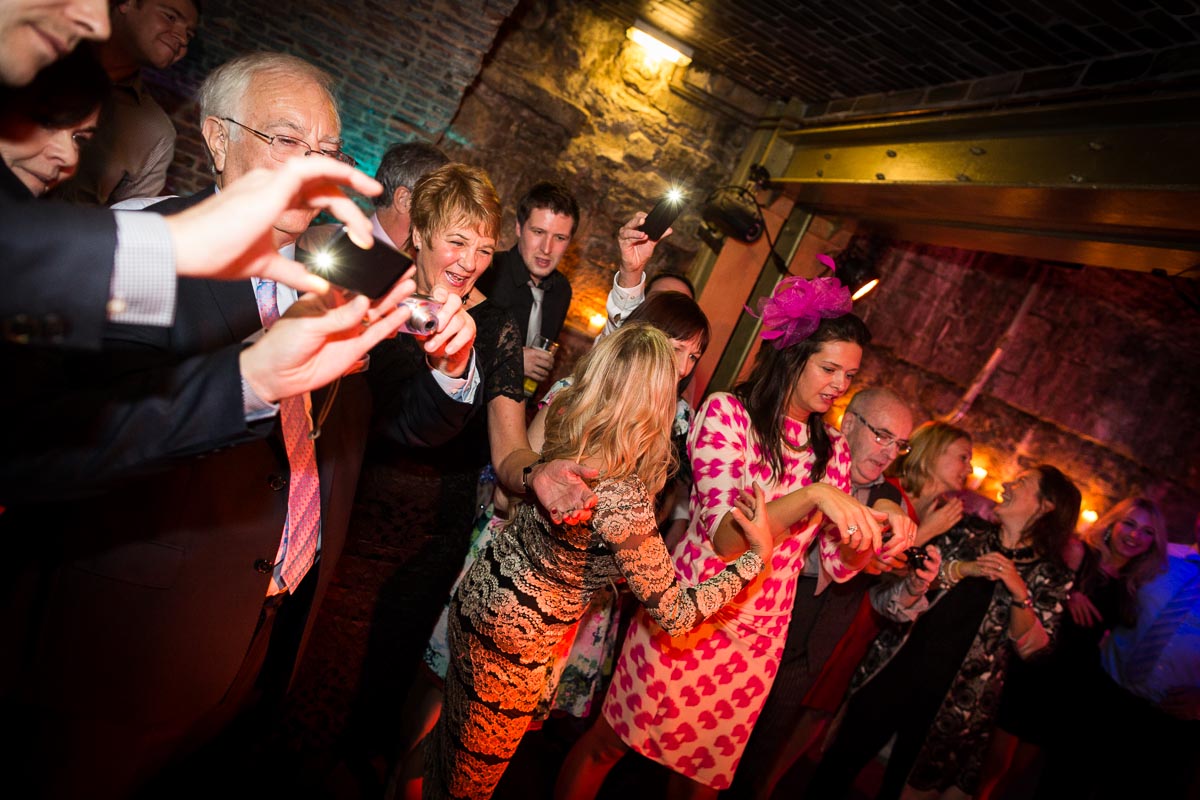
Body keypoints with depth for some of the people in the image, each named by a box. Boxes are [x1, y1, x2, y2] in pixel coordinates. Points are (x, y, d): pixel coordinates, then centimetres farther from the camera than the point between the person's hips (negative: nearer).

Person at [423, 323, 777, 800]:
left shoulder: (561, 428, -15)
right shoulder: (624, 505, -34)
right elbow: (676, 616, -22)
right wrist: (758, 554, -14)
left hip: (476, 597, 6)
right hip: (511, 643, -6)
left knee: (451, 731, 33)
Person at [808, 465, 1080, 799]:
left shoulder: (1051, 575, 2)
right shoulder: (967, 531, 6)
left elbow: (1030, 647, -6)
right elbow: (902, 597, 2)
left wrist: (1020, 593, -20)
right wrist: (959, 569, -13)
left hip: (955, 698, -1)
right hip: (897, 669, 2)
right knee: (840, 762, 3)